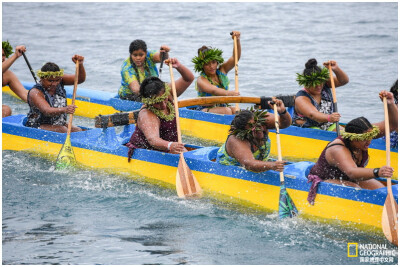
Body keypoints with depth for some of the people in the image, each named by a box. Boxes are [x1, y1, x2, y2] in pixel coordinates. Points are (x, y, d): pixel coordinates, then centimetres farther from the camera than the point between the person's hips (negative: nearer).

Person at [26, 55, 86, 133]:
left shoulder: (59, 81, -1)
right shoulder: (35, 92, -20)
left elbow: (80, 79, -6)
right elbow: (47, 111, -37)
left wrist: (80, 64, -27)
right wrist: (64, 110, -56)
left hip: (59, 124, 6)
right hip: (38, 126, -6)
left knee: (78, 130, -19)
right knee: (63, 130, -32)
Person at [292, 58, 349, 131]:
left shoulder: (324, 84, 3)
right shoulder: (301, 98, -17)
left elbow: (344, 81, -3)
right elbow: (312, 114, -35)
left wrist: (336, 69, -24)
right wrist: (328, 118, -55)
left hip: (330, 126, 5)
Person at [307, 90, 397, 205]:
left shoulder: (364, 134, -13)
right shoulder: (338, 150, -36)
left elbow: (392, 124, -10)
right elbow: (352, 172, -53)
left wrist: (390, 104, -30)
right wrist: (377, 172, -70)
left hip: (349, 179, 8)